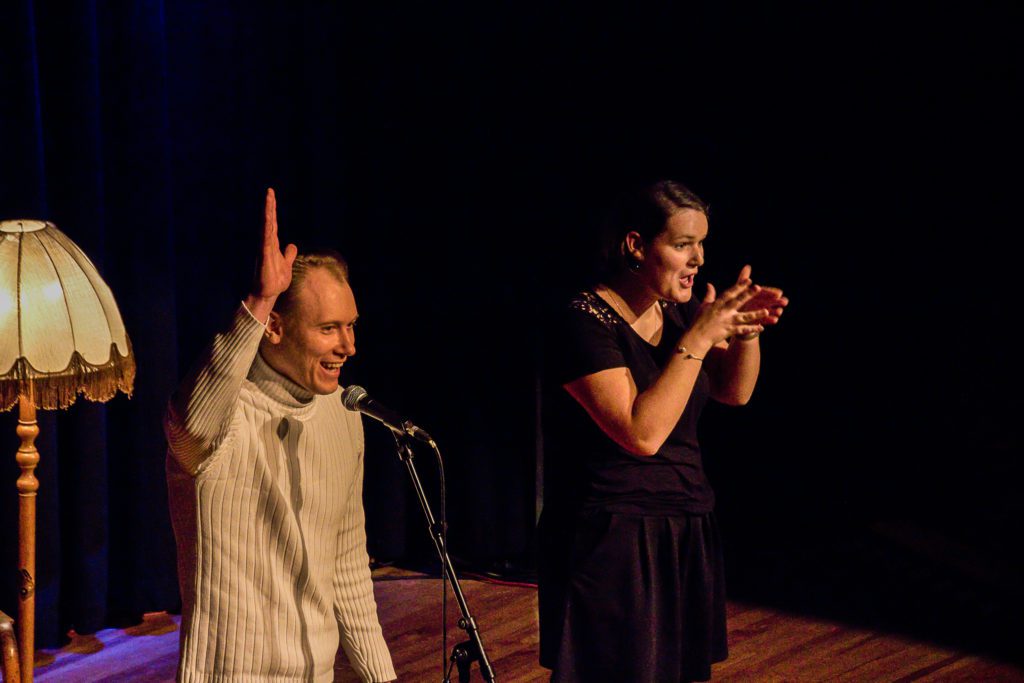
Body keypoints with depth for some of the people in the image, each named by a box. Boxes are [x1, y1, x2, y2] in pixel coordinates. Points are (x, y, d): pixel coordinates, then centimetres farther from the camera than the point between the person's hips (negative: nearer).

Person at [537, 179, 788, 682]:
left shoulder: (677, 311, 7)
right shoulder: (585, 324, -16)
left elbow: (734, 392, 11)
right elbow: (642, 433, -25)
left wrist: (746, 329, -7)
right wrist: (697, 339, -23)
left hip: (684, 535, 7)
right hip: (613, 541, -7)